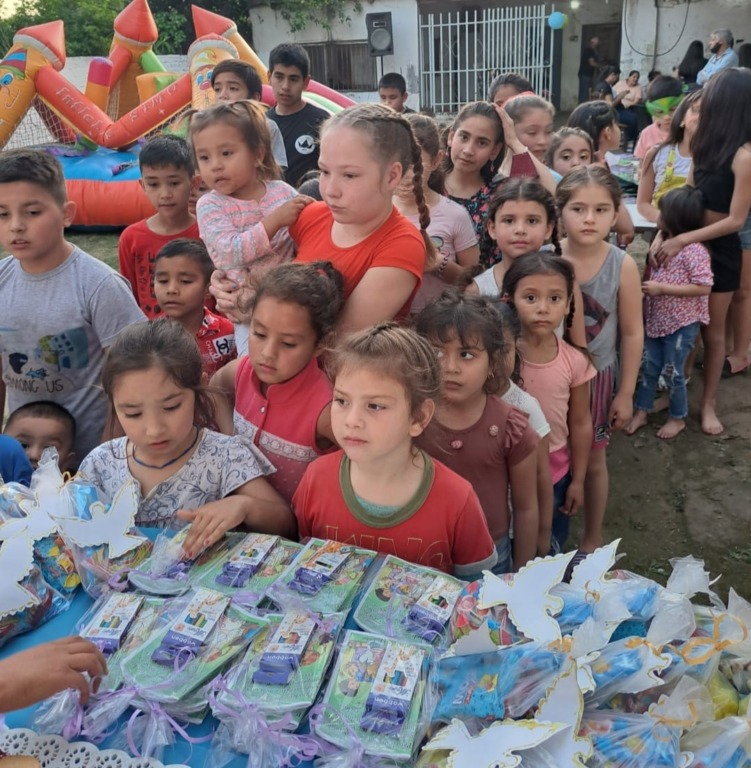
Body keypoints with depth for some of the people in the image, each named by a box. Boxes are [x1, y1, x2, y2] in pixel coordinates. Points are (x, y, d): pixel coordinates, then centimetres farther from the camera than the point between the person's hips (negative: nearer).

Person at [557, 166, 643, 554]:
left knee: (591, 460, 15)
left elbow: (632, 334, -5)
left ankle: (591, 540, 37)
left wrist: (626, 392, -2)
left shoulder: (623, 266, -12)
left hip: (597, 376, 0)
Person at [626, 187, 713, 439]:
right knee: (648, 366, 12)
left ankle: (678, 418, 24)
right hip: (657, 320, 7)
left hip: (681, 324, -7)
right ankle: (640, 413, 25)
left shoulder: (694, 250, -20)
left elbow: (703, 287, -25)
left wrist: (661, 289, -26)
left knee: (672, 371, 4)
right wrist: (646, 286, 1)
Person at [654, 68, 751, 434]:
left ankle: (708, 404, 22)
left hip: (721, 250, -5)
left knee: (712, 331, 7)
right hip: (691, 244, 6)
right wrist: (663, 233, -6)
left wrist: (681, 240, -22)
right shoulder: (707, 146, 3)